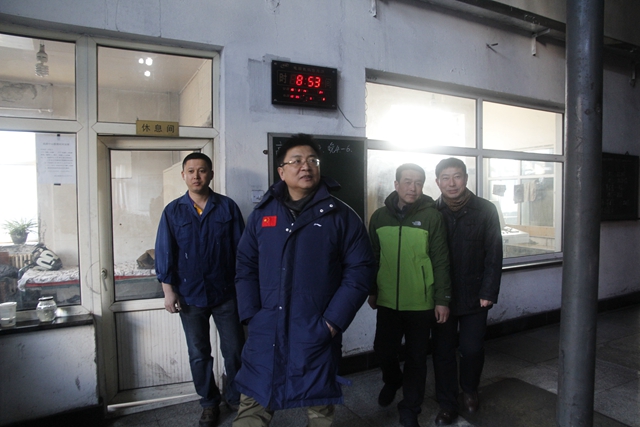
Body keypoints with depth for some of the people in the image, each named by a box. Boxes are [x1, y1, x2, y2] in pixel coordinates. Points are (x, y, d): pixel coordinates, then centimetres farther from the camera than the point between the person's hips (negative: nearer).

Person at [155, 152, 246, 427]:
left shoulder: (228, 207, -3)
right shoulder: (173, 211, 0)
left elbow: (241, 248, -2)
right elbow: (164, 252, 0)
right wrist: (168, 291, -3)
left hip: (225, 293, 0)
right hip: (190, 296, 1)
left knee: (234, 350, 9)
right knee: (199, 354, 13)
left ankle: (236, 397, 32)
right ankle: (209, 402, 34)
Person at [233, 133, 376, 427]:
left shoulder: (341, 215, -3)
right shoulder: (262, 214, 6)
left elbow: (360, 270, -5)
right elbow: (246, 267, 7)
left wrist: (334, 321, -11)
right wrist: (251, 315, -3)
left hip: (317, 334, -1)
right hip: (265, 333, 2)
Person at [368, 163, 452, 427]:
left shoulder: (432, 216, -6)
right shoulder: (379, 216, 3)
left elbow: (441, 261, -6)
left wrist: (442, 299, -8)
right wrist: (372, 291, 14)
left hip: (421, 303, -2)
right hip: (387, 301, 3)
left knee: (416, 357, 9)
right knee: (383, 350, 12)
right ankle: (392, 381, 46)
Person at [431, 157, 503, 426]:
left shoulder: (485, 210, -3)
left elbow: (494, 254, -3)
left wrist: (489, 292, -8)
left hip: (474, 296, 0)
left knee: (472, 349, 6)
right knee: (443, 351, 7)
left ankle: (469, 390, 36)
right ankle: (447, 404, 26)